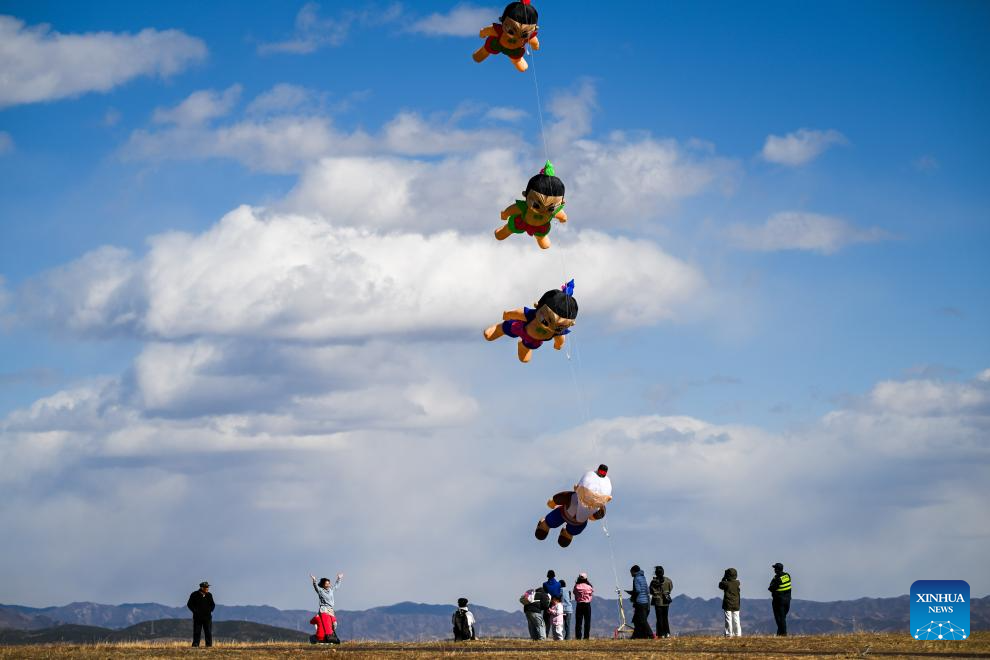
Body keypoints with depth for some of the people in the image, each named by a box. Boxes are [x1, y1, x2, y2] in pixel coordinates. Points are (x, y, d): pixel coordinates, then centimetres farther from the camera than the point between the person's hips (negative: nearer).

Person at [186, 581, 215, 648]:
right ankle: (195, 644, 3)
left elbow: (213, 604, 20)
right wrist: (195, 611, -8)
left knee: (208, 632, -1)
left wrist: (210, 610, 1)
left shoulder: (209, 595, 10)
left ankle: (209, 645, 2)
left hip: (207, 616, 3)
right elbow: (189, 604, 1)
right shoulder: (194, 595, -2)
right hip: (197, 617, -3)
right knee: (196, 632, -1)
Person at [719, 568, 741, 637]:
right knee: (736, 620, 8)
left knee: (728, 619, -1)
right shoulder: (737, 583, -3)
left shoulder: (726, 584, -12)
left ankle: (729, 633, -4)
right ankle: (738, 633, 7)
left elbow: (720, 585, 8)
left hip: (728, 605, -3)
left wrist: (724, 578, 13)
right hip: (736, 605, 3)